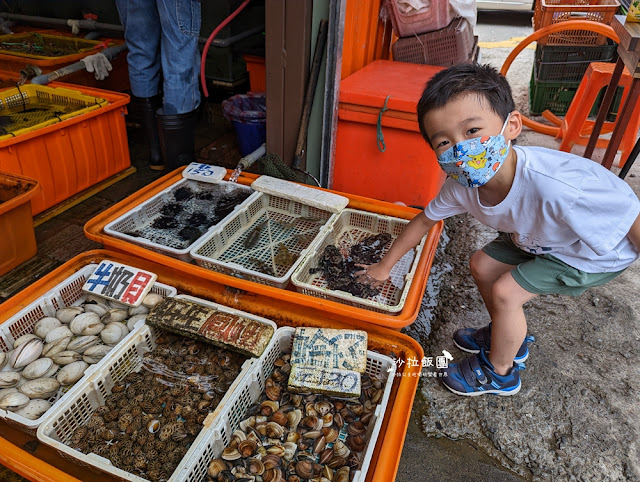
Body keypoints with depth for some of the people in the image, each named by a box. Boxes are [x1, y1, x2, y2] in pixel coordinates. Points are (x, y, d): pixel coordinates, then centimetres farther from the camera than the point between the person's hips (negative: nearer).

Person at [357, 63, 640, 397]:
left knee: (505, 293, -13)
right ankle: (509, 338, 34)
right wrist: (385, 266, 3)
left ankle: (499, 373, 16)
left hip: (602, 249, -6)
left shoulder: (554, 185, -45)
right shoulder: (462, 185, -23)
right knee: (482, 266, 7)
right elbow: (424, 220, -5)